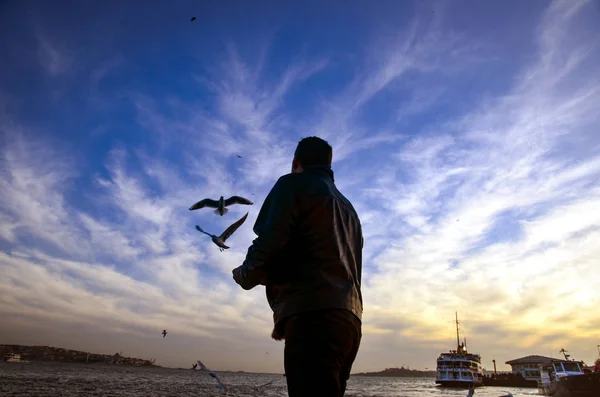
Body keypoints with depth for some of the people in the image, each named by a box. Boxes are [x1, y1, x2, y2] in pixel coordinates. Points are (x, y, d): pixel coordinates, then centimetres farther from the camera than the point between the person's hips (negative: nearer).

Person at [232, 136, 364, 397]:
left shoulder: (292, 184, 5)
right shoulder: (348, 208, 28)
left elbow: (268, 246, -10)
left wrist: (245, 276, 11)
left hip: (314, 317, -8)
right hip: (349, 320, 9)